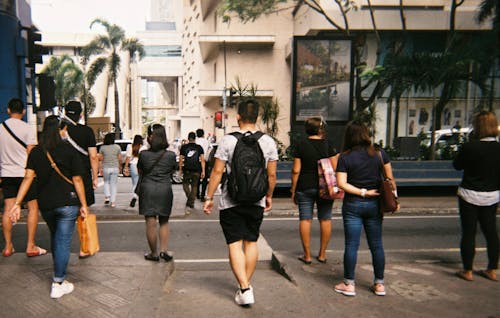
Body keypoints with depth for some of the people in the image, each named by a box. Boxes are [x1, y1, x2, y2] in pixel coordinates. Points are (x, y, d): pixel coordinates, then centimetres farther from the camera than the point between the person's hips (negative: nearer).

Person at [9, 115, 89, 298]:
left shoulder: (36, 152, 3)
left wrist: (17, 203, -3)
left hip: (45, 204, 5)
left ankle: (59, 274, 39)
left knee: (55, 238, 23)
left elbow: (28, 178, -4)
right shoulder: (69, 150, -8)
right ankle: (58, 284, 7)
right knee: (63, 242, 2)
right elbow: (77, 180, -8)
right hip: (67, 203, -4)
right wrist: (83, 205, -2)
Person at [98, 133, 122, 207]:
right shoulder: (117, 147, -2)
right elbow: (120, 158, -1)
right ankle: (113, 201, 4)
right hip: (115, 168, 0)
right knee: (113, 184, 6)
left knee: (106, 182, 22)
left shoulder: (102, 147, -3)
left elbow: (100, 158, -3)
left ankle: (107, 197, 9)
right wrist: (119, 167, 13)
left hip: (106, 168, 0)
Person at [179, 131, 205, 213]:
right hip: (196, 170, 0)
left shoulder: (184, 147, 0)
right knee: (194, 186, 14)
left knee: (185, 184, 15)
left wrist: (180, 169, 9)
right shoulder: (199, 147, 0)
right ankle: (191, 203, 17)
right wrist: (203, 171, -4)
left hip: (187, 169, 0)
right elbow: (202, 159, -5)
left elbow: (181, 159, -1)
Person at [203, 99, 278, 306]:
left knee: (235, 245, 3)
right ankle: (246, 285, 27)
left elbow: (217, 171, -8)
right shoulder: (268, 142, -1)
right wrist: (269, 196, 18)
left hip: (231, 203, -3)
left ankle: (245, 289, -2)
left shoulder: (228, 140, -9)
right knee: (251, 243, 15)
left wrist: (209, 197, 0)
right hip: (256, 203, 3)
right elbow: (272, 174, 4)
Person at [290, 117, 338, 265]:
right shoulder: (327, 145, -2)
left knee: (305, 220, 5)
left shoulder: (301, 145, -3)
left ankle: (307, 255, 9)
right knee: (325, 220, 11)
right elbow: (335, 168, -4)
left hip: (305, 187, -1)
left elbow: (296, 170, -5)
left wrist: (293, 190, 2)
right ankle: (322, 254, 18)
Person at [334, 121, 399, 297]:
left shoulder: (345, 157, -8)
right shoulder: (380, 154, -1)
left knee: (351, 245, 4)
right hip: (374, 205, 3)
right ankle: (379, 284, 21)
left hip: (352, 205, -2)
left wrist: (362, 192, -9)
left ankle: (349, 284, 12)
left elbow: (341, 183, -15)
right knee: (376, 245, 12)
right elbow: (390, 179, 1)